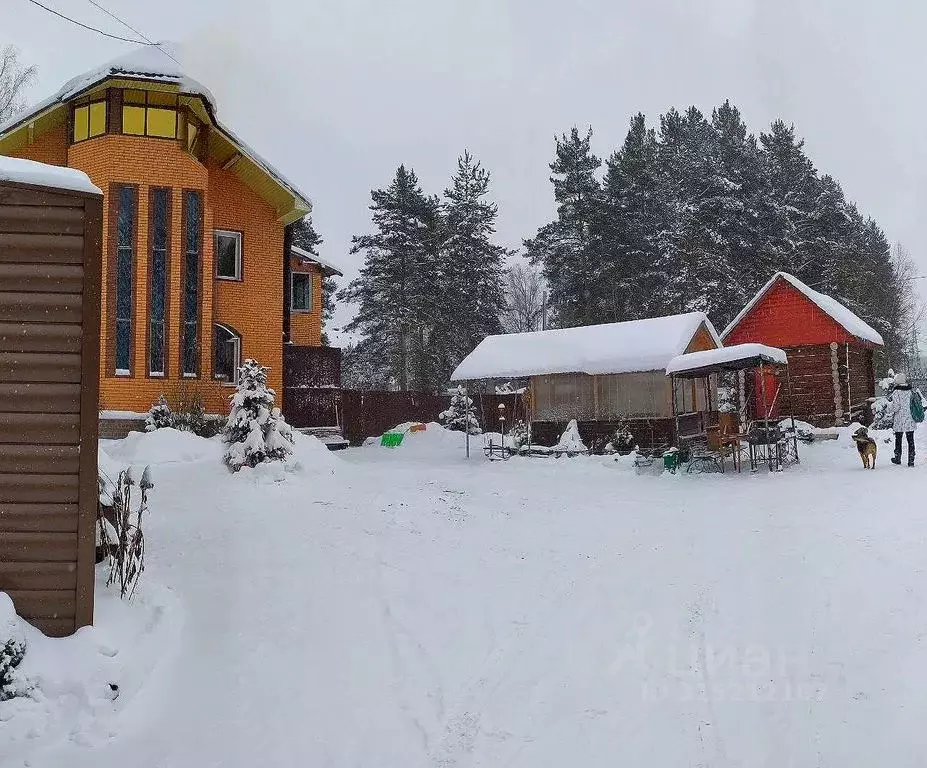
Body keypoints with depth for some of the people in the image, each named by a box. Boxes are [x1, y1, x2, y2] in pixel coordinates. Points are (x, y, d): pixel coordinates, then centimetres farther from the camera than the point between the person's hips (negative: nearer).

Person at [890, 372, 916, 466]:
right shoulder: (911, 391, 1)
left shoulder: (896, 392, -13)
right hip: (910, 420, 4)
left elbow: (896, 406, -15)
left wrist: (892, 417, 1)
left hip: (899, 420, -4)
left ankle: (897, 459, 24)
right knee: (910, 440, 7)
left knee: (898, 440, 12)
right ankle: (911, 461, 7)